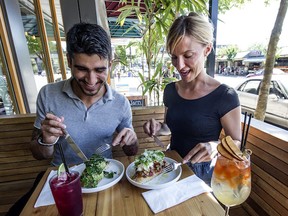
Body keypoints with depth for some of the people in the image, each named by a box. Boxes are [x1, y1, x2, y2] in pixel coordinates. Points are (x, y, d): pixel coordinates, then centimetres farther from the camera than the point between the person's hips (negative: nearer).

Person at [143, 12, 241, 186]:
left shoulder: (225, 97, -16)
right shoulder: (170, 90, -2)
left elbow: (236, 143, -6)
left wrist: (215, 146, -26)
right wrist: (158, 128, -9)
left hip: (203, 173, -2)